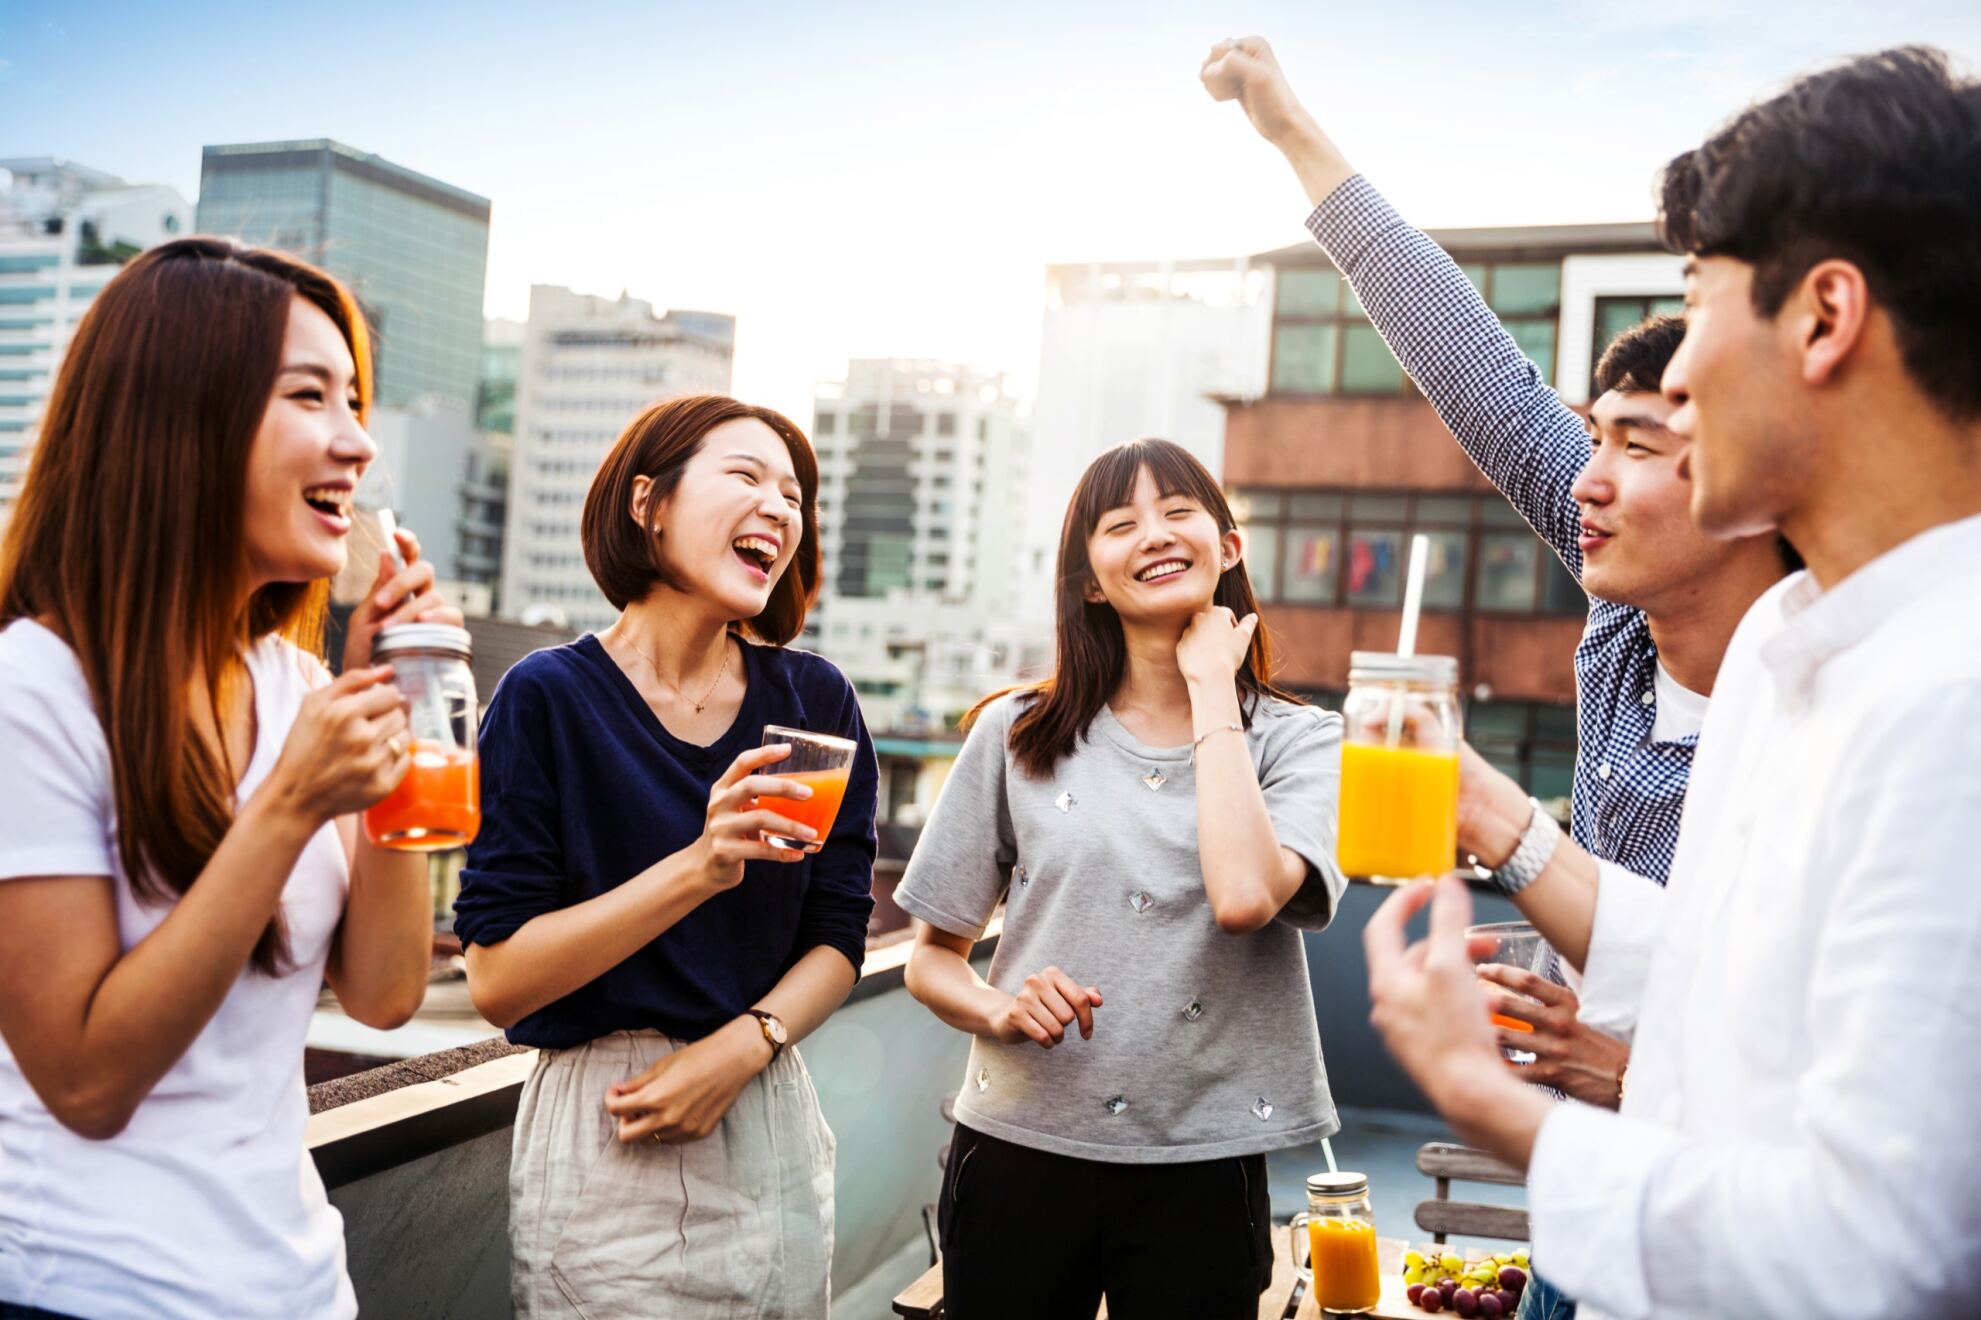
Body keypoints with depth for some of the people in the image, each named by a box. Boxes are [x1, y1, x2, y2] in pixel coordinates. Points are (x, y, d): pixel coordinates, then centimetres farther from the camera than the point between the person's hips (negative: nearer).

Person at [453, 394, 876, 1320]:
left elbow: (838, 938, 3)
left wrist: (740, 1046, -14)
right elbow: (497, 982, -15)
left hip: (769, 1127, 4)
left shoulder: (813, 700, 0)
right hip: (604, 1138, -4)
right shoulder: (550, 698, -11)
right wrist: (698, 870, -26)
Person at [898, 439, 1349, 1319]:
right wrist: (1001, 1009, -15)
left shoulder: (1297, 741, -1)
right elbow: (932, 958, 7)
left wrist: (1210, 686, -12)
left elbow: (1245, 897, -22)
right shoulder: (1019, 735, 1)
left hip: (1200, 1165, -1)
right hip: (1019, 1148, 1)